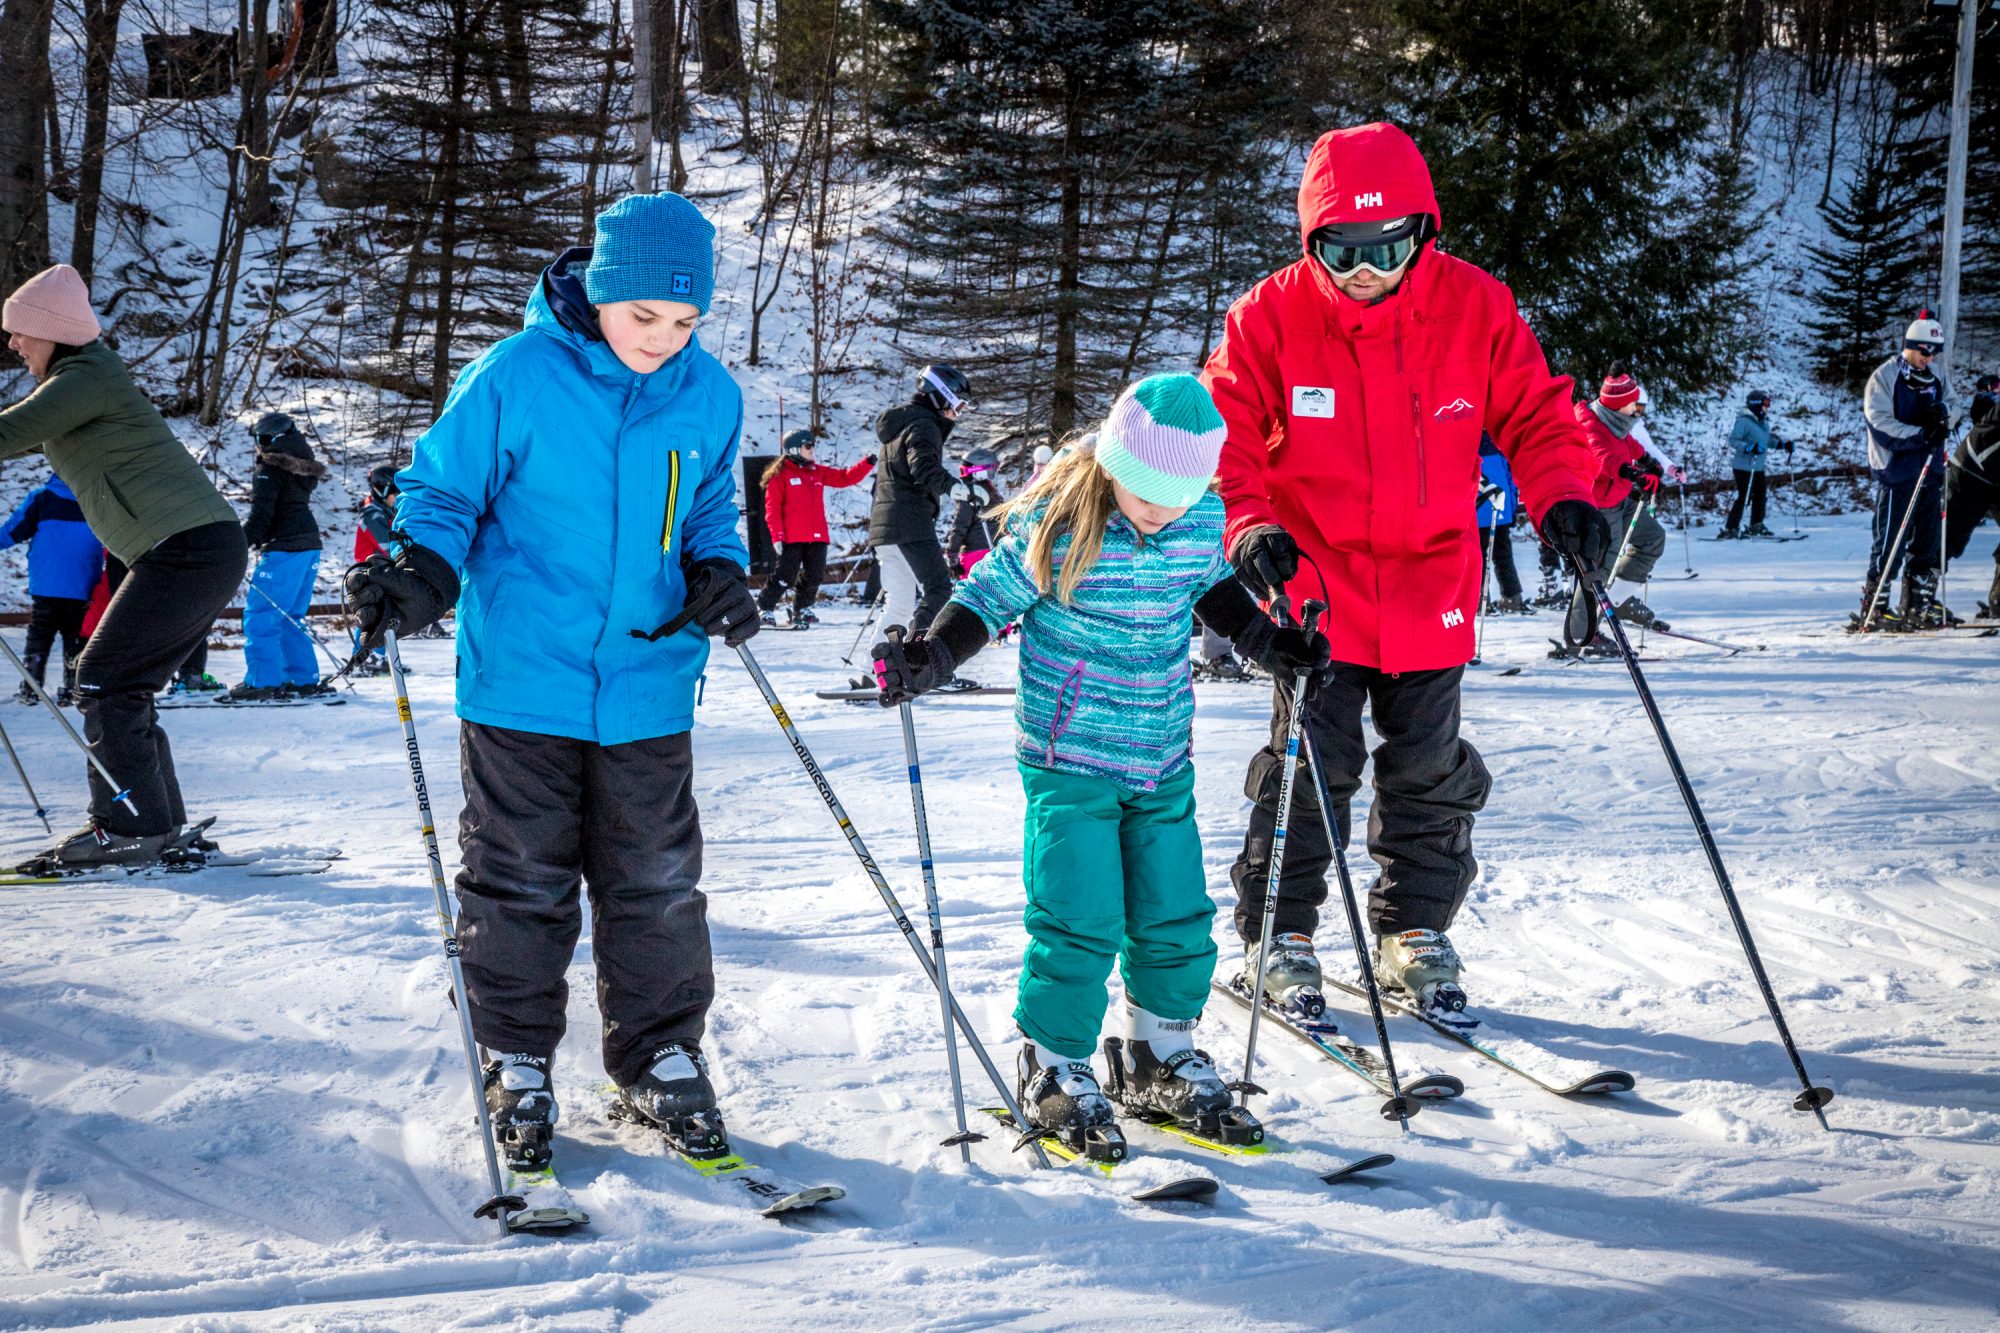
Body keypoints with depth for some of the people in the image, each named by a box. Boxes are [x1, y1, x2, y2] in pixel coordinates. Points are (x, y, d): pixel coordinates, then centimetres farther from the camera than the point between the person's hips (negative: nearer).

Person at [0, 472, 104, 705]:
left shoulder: (41, 498, -1)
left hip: (45, 587, 0)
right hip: (83, 590, 0)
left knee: (37, 640, 11)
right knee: (75, 642, 10)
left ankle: (30, 690, 6)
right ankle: (70, 692, 5)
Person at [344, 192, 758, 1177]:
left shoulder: (710, 395, 0)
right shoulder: (514, 378, -11)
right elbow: (444, 489, -2)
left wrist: (719, 571, -4)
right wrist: (421, 568, -20)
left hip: (648, 686, 3)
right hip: (523, 681, -3)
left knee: (657, 881, 8)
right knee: (520, 882, 6)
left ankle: (661, 1056, 23)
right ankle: (517, 1061, 21)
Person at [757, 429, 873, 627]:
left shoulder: (818, 473, 15)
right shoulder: (781, 475, -3)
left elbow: (846, 477, 14)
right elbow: (772, 508, -7)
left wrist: (868, 463, 2)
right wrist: (777, 537, -13)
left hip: (817, 536, 6)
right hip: (792, 537, -6)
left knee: (814, 576, 8)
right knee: (785, 576, -6)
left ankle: (803, 609, 26)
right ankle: (765, 608, 9)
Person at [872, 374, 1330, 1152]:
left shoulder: (1204, 519, -3)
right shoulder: (1055, 525, -17)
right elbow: (989, 598, -8)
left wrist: (1268, 642, 10)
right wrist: (930, 659, -22)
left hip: (1163, 761, 5)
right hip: (1069, 759, -5)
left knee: (1176, 917, 9)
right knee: (1080, 921, -7)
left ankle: (1161, 1063, 28)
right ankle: (1055, 1072, 11)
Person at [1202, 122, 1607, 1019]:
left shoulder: (1476, 308, -6)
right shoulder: (1270, 317, -9)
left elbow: (1535, 413, 3)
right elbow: (1225, 433, -3)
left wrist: (1560, 498, -13)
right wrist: (1249, 526, -18)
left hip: (1432, 590, 2)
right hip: (1314, 587, -2)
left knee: (1431, 773, 11)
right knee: (1311, 766, -1)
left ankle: (1413, 931, 27)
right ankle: (1277, 936, 14)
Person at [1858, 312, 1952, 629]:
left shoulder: (1936, 377, 10)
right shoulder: (1885, 377, -8)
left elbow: (1951, 407, 17)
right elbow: (1880, 423, -14)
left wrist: (1943, 413, -7)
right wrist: (1922, 435, -22)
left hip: (1929, 469, 6)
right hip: (1896, 469, -6)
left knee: (1927, 538, 10)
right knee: (1891, 542, -7)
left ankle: (1919, 604, 18)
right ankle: (1872, 608, -1)